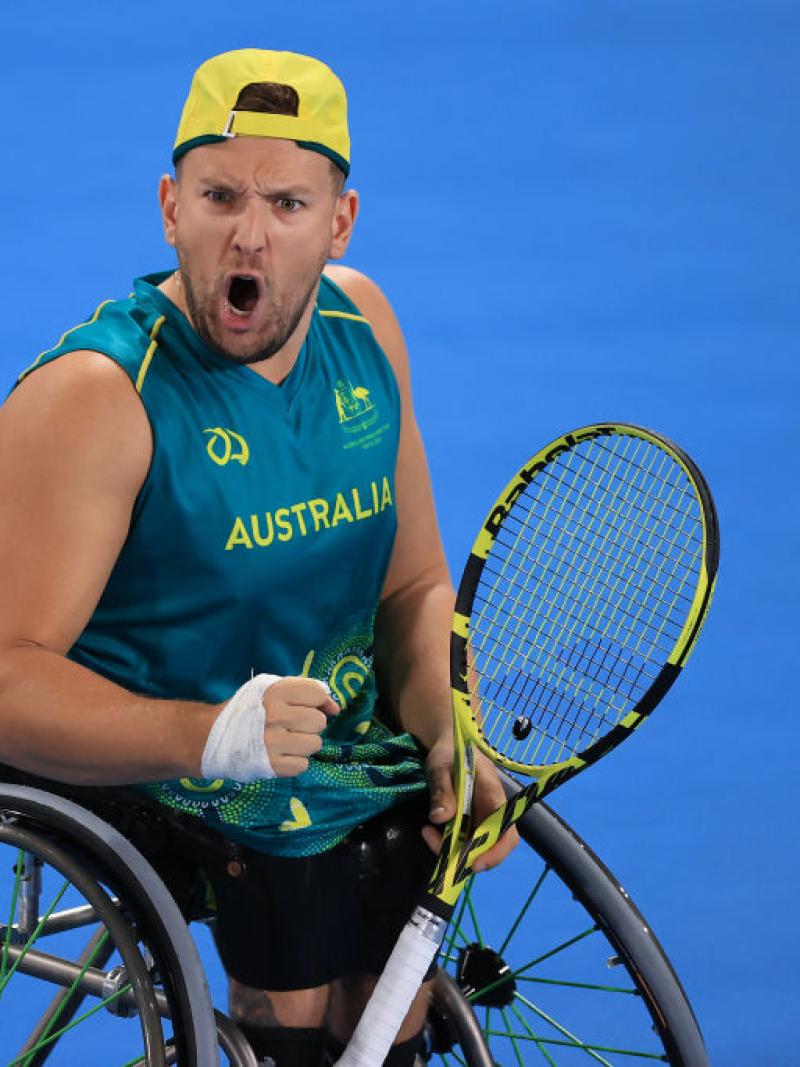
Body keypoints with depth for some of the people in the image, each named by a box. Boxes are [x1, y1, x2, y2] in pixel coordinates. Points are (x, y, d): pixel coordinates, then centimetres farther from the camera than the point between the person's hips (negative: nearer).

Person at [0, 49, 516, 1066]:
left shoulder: (361, 323, 5)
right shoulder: (92, 400, -17)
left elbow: (413, 586, 13)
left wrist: (449, 744, -4)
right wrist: (210, 737, -36)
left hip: (347, 768, 6)